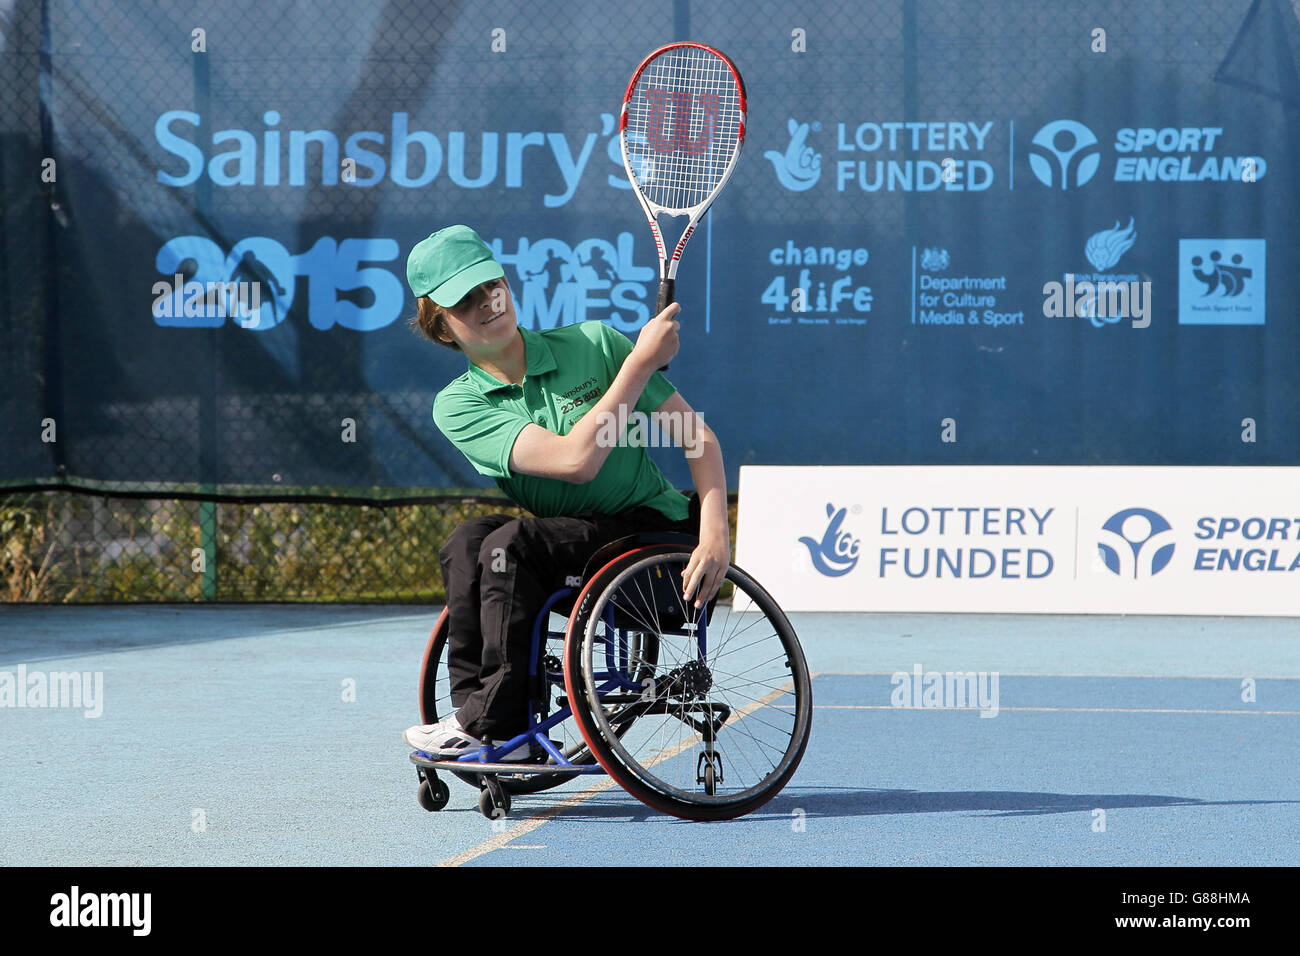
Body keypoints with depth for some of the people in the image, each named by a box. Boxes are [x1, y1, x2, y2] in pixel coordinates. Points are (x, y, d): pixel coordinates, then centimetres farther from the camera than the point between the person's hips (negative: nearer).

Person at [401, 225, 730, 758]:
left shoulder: (596, 343, -3)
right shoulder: (458, 406, -3)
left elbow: (698, 438, -4)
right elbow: (575, 461, -18)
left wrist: (715, 533, -21)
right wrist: (642, 361, -19)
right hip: (572, 545, 3)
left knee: (509, 544, -27)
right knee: (467, 542, -24)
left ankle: (492, 725, -23)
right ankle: (472, 707, -24)